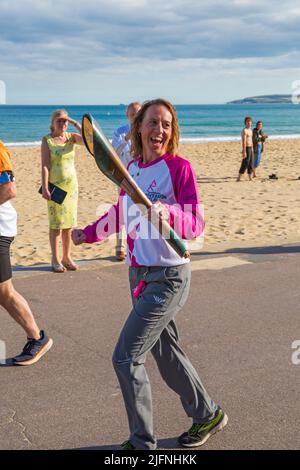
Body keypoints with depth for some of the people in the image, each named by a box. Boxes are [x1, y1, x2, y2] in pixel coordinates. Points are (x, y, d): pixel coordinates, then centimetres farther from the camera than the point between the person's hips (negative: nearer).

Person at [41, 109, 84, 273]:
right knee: (55, 223, 0)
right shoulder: (47, 140, -4)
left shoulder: (71, 137, 7)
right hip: (55, 186, -4)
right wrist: (45, 188, -16)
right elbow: (44, 166, -10)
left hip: (71, 185, 4)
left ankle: (67, 257, 17)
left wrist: (76, 123, -5)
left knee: (68, 223, 8)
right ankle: (55, 259, 8)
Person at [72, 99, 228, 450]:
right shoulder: (132, 168, 7)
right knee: (166, 353, 18)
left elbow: (196, 225, -19)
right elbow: (120, 213, 22)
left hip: (168, 276, -7)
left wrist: (168, 212, -36)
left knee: (125, 358, -7)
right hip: (139, 273, 7)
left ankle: (142, 441, 11)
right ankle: (207, 415, 38)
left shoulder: (179, 167, -12)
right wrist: (87, 234, 25)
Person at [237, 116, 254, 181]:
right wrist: (244, 152, -25)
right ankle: (238, 178, -7)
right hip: (247, 149, -9)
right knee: (245, 164, -10)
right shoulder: (244, 131, -13)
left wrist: (252, 149, 20)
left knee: (251, 164, 10)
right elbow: (244, 142, -20)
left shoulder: (250, 130, 17)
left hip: (251, 149, 9)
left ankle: (250, 178, 15)